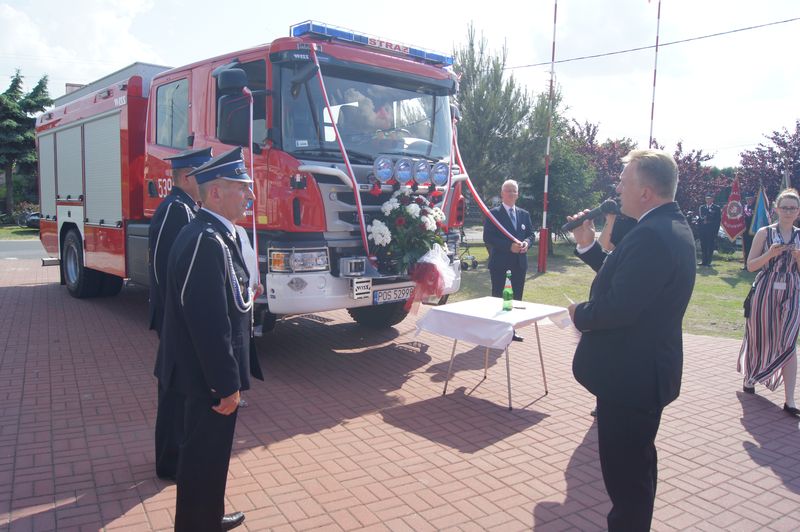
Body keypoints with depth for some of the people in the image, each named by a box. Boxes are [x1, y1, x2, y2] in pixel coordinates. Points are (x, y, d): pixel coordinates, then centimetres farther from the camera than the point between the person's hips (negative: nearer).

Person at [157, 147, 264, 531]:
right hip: (210, 378, -10)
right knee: (204, 457, 6)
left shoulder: (217, 235, 8)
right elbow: (208, 323, -27)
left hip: (213, 372, 10)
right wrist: (226, 384, -22)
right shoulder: (205, 241, -24)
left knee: (212, 453, 24)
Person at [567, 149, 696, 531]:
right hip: (646, 369, 11)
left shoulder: (651, 235, -26)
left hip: (630, 375, -11)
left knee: (623, 470, 5)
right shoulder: (672, 227, 8)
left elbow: (618, 307, -30)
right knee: (636, 462, 26)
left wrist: (580, 313, -11)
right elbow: (622, 277, 13)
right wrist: (588, 245, 6)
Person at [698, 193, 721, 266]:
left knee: (710, 246, -3)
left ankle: (708, 261, 2)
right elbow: (701, 217, 8)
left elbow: (718, 220, 0)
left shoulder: (717, 208, 5)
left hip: (712, 230, -3)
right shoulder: (702, 207, 14)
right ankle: (704, 261, 10)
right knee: (703, 246, 3)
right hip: (703, 230, 3)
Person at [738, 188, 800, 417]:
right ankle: (750, 377, 37)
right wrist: (770, 254, -17)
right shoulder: (765, 233, -1)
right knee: (760, 338, 10)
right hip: (765, 292, -1)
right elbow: (750, 265, -2)